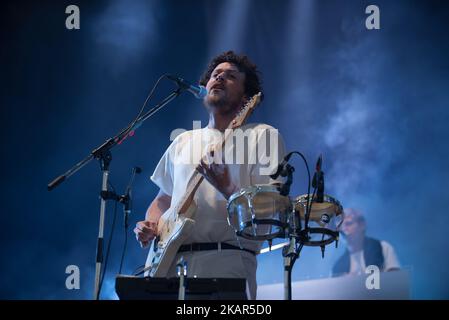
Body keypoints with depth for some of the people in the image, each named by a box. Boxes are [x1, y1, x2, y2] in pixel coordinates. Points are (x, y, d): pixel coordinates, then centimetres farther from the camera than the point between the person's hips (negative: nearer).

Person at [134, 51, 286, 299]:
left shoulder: (262, 136, 5)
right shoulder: (183, 141, 22)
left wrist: (226, 189, -21)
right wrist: (150, 227, 7)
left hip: (226, 260, -4)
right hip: (171, 259, 5)